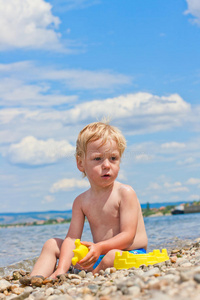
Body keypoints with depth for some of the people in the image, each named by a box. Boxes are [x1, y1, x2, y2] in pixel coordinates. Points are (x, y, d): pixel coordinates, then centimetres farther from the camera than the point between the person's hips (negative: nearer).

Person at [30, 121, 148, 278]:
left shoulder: (125, 192, -10)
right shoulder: (81, 201, 6)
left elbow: (128, 235, -17)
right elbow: (72, 238, -3)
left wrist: (100, 247, -35)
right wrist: (62, 268, -21)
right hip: (98, 255, 6)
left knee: (113, 256, -41)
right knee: (52, 244, 4)